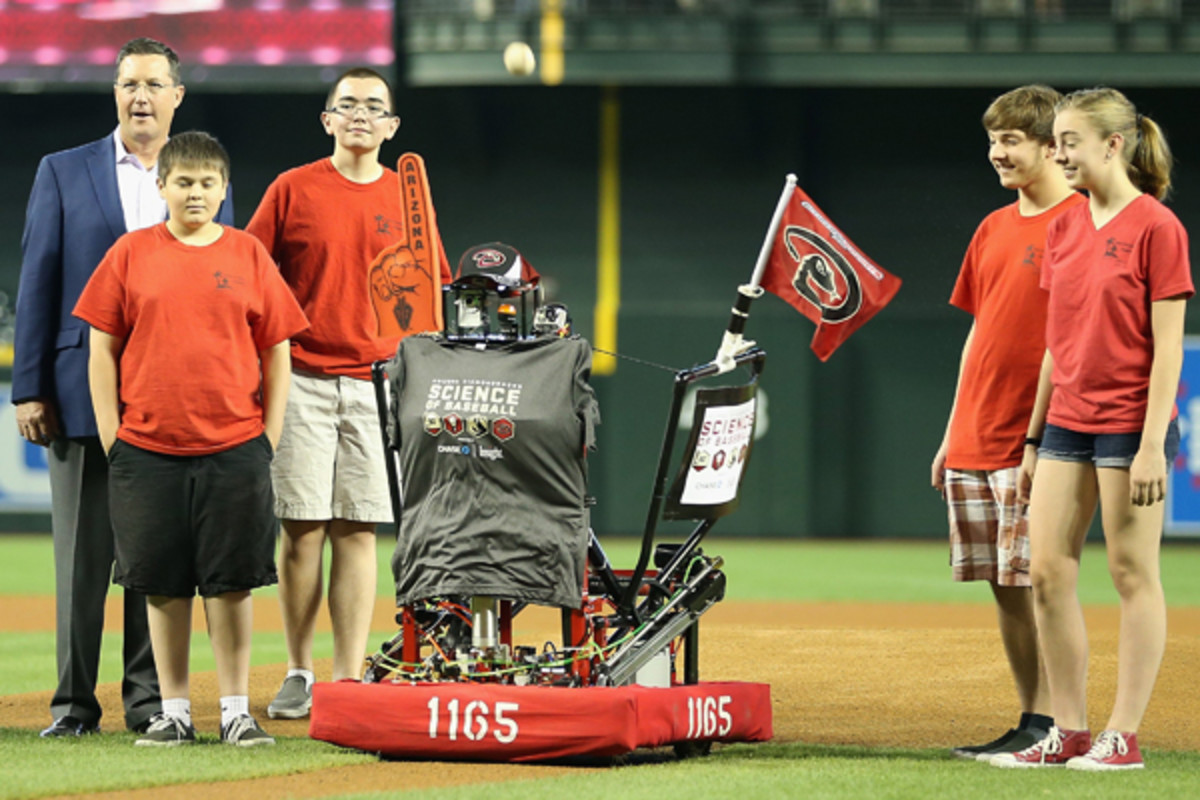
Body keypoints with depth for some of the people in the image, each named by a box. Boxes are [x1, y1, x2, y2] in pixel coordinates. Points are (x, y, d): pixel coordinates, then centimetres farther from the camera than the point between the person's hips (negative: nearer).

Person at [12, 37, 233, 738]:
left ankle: (149, 698, 10)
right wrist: (30, 389, -2)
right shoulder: (64, 173, 7)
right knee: (81, 556, 1)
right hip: (83, 393, -1)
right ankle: (74, 702, 6)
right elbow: (38, 284, 4)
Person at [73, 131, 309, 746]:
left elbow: (277, 351, 8)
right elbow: (103, 349, 6)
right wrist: (111, 437, 0)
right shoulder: (131, 253, 4)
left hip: (234, 449, 0)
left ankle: (236, 711, 6)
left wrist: (268, 438, 2)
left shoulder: (249, 255, 5)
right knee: (164, 585, 4)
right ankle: (173, 712, 12)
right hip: (148, 449, 0)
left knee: (231, 581, 0)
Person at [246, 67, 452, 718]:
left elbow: (429, 294, 14)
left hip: (378, 383, 2)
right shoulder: (292, 190, 3)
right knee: (301, 527, -2)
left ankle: (348, 679, 1)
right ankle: (299, 674, 6)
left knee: (358, 530, 0)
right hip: (303, 380, -2)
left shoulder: (407, 196, 10)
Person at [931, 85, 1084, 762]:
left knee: (1037, 584, -8)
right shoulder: (994, 228, 16)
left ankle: (1047, 727, -5)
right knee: (1004, 589, 7)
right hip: (974, 444, 8)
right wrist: (953, 434, 18)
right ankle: (1032, 720, 11)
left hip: (1036, 440, -8)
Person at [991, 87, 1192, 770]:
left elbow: (1168, 345, -12)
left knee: (1133, 574, -1)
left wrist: (1153, 446, -17)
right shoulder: (1065, 228, 12)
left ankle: (1124, 737, 3)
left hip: (1128, 425, -7)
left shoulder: (1156, 227, -9)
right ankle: (1068, 732, 10)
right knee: (1049, 574, 3)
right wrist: (1035, 438, 16)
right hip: (1068, 423, 7)